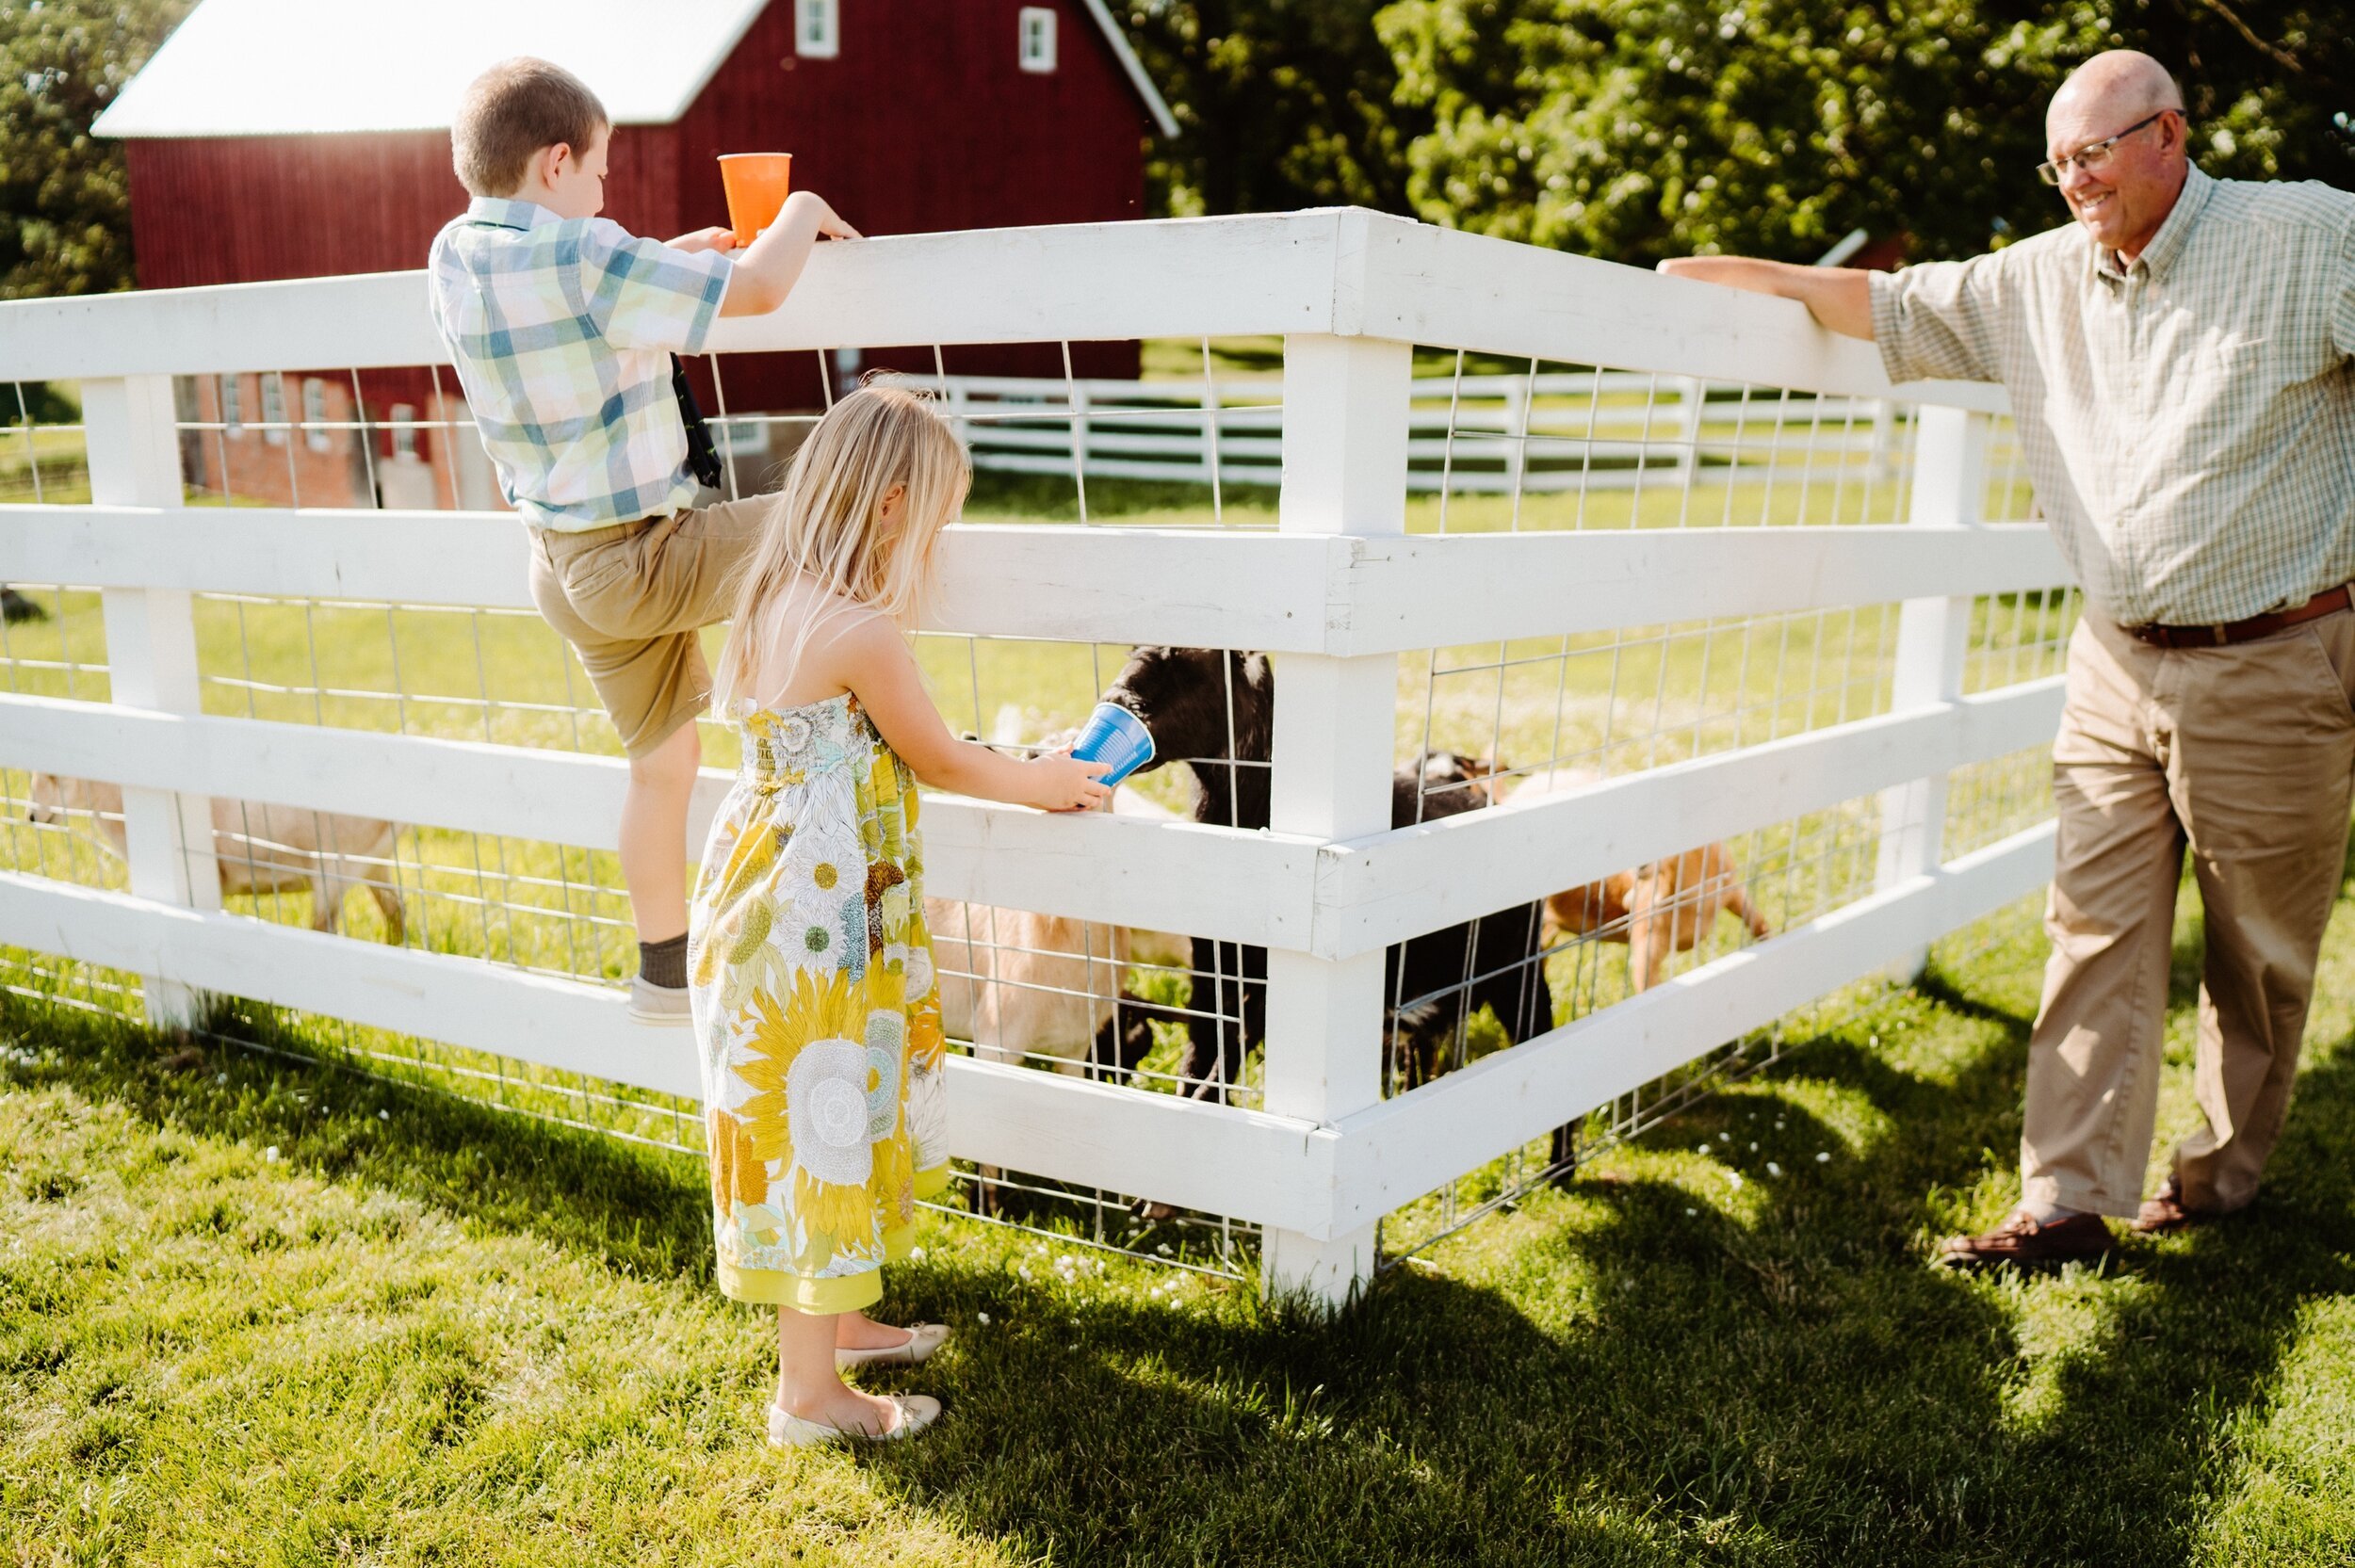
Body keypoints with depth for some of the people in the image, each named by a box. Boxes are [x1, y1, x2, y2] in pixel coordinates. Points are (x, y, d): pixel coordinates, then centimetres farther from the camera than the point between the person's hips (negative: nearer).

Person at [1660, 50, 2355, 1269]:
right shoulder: (2042, 281, 7)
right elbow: (1893, 307, 16)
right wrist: (1747, 276, 11)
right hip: (2117, 665, 4)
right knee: (2096, 934, 0)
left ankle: (2220, 1175, 29)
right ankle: (2070, 1201, 5)